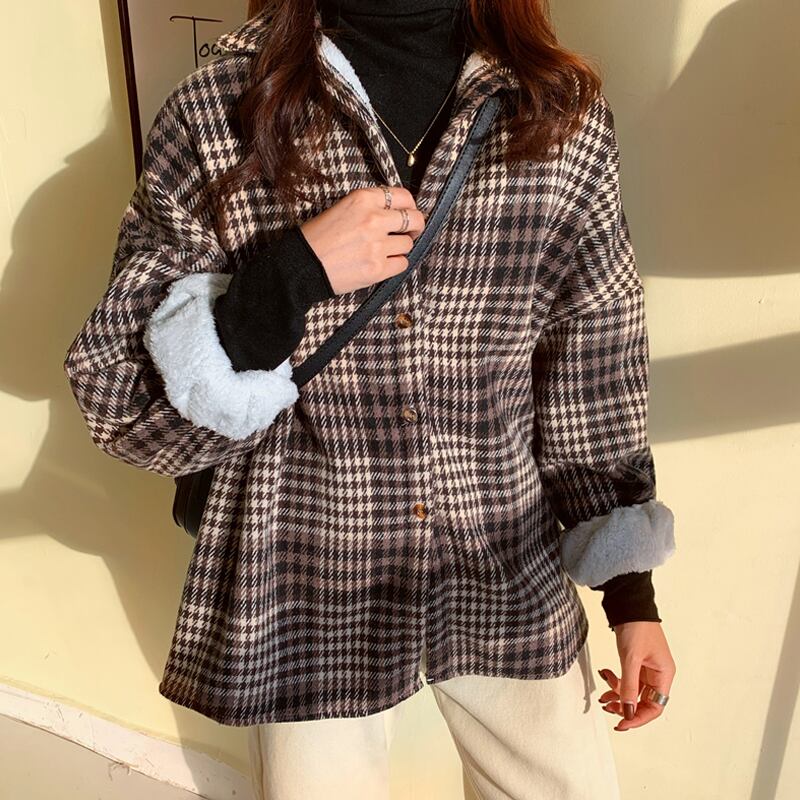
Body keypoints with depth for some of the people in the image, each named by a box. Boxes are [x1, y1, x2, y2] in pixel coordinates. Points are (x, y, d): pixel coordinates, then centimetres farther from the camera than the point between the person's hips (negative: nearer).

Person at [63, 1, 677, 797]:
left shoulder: (567, 117, -4)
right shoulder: (214, 114, -10)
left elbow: (595, 371, 2)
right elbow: (118, 403, -8)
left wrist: (632, 591, 6)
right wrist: (288, 277, -25)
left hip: (511, 579, 3)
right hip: (308, 590, -1)